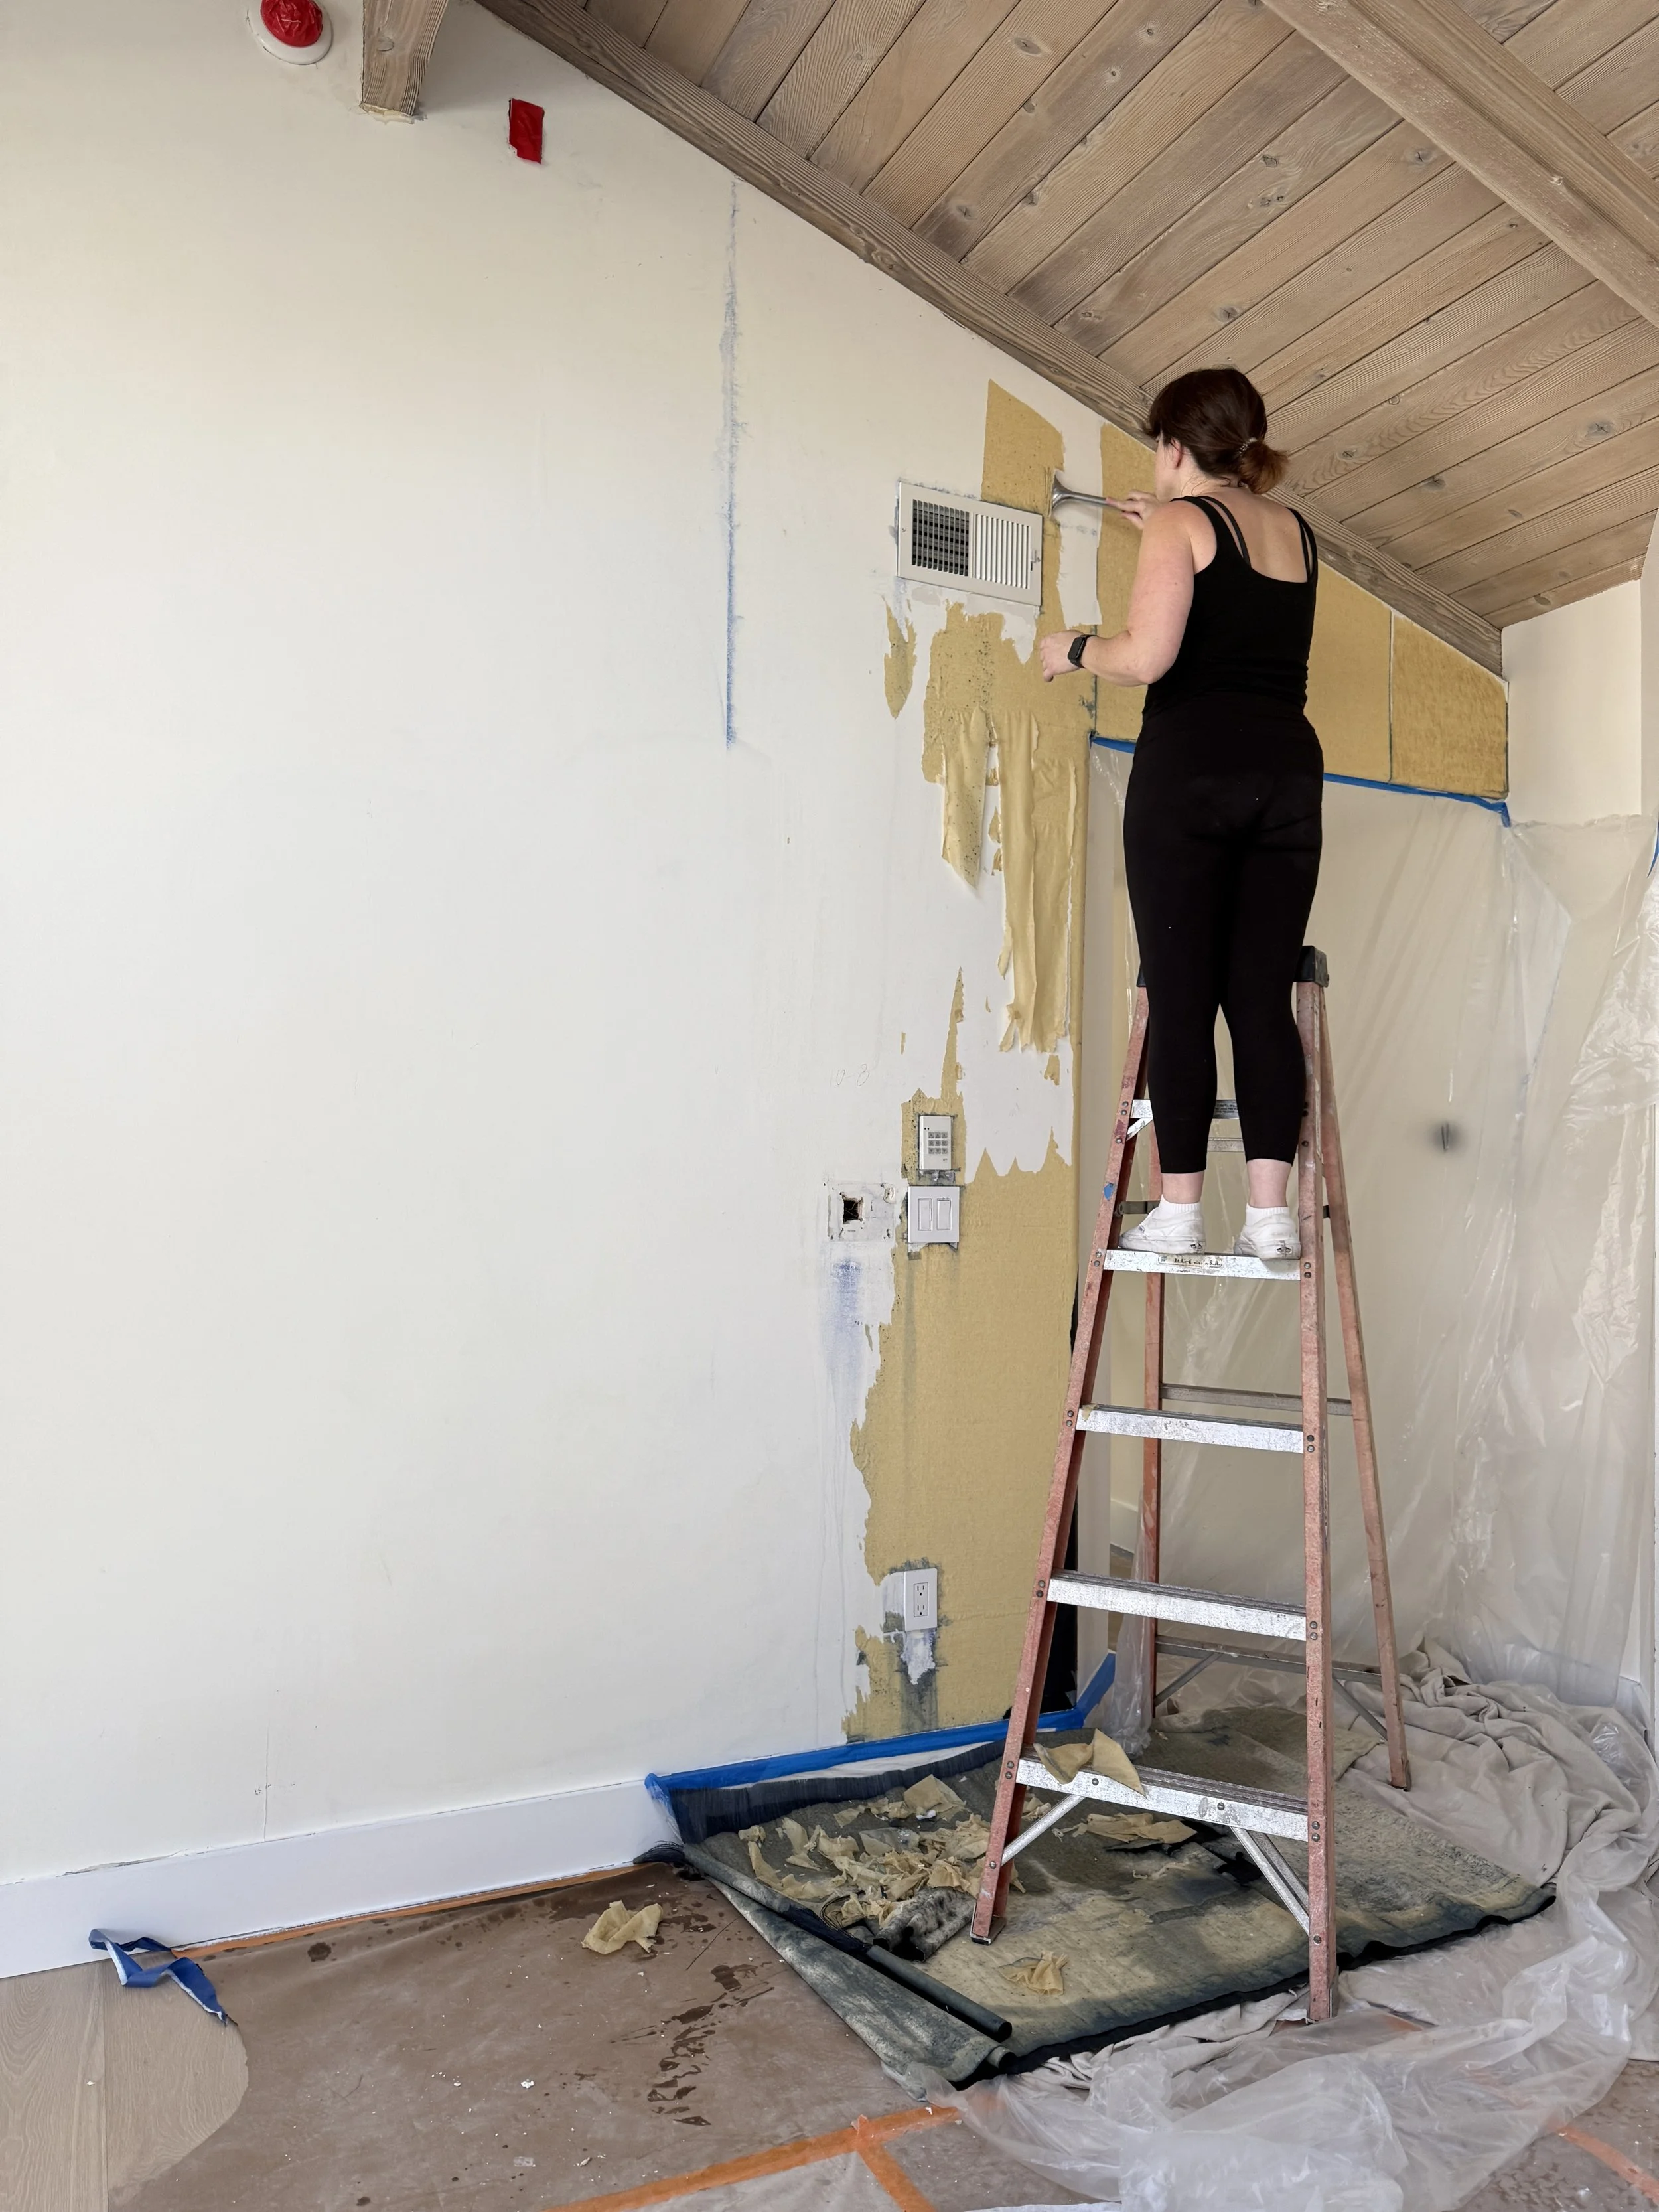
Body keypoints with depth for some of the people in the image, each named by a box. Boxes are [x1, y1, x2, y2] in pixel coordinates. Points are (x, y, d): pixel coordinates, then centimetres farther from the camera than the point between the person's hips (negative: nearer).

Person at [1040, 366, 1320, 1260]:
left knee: (1181, 994, -4)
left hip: (1190, 765, -5)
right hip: (1288, 767, 6)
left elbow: (1148, 654, -12)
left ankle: (1180, 1210, -4)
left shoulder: (1178, 522, 1)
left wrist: (1073, 648, 7)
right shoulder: (1296, 532, 19)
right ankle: (1269, 1211, -1)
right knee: (1263, 996, 3)